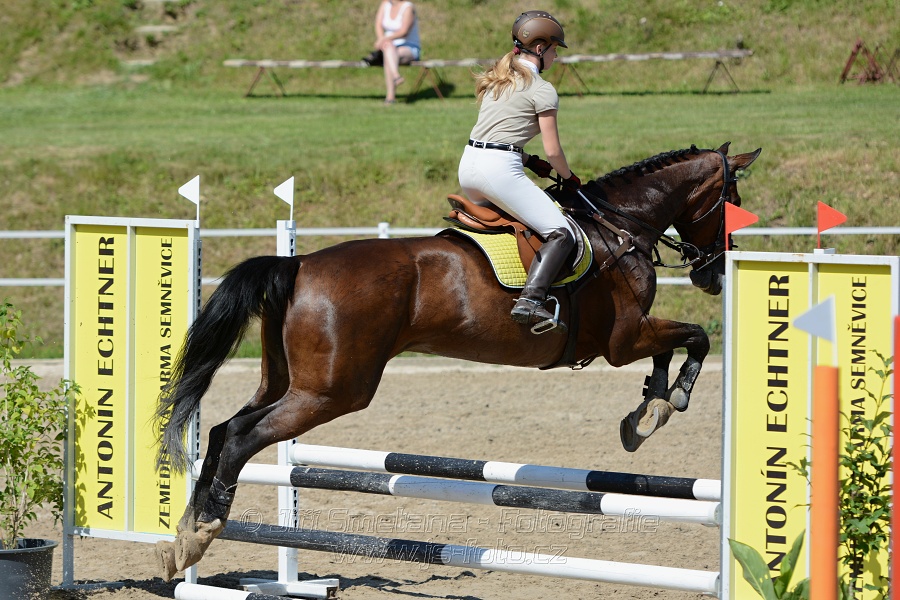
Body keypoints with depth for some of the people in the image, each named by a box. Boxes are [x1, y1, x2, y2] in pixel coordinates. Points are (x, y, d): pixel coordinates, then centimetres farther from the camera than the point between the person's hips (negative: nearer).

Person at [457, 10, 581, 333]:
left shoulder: (496, 79, 19)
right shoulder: (542, 89, -4)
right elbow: (553, 151, -4)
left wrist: (529, 160, 23)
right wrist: (569, 178, 14)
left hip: (469, 164, 8)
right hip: (500, 170, -8)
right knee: (561, 234, -9)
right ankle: (530, 300, -26)